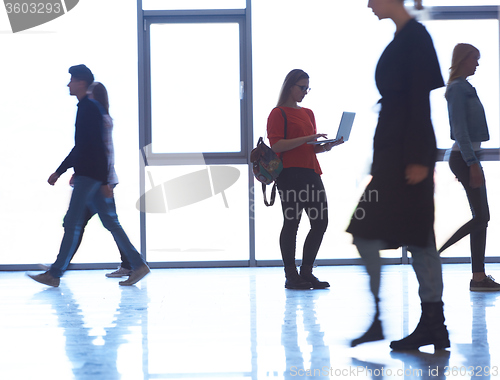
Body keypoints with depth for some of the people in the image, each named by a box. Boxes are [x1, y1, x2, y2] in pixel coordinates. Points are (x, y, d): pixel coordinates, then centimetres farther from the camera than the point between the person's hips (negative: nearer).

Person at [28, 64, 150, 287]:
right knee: (110, 222, 8)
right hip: (87, 175, 10)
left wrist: (104, 182, -21)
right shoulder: (85, 108, 19)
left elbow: (97, 147, -18)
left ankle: (55, 274, -3)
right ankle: (138, 265, 7)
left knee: (72, 223, -6)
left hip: (89, 175, -10)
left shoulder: (90, 109, -13)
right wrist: (60, 171, 26)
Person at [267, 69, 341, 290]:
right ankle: (291, 276, 1)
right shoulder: (278, 113, -2)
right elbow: (277, 145, -13)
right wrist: (307, 139, -18)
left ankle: (306, 272, 12)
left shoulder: (308, 113, 21)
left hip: (310, 172, 8)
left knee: (320, 222, 2)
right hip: (289, 173, -7)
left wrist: (324, 146, 3)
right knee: (291, 223, -5)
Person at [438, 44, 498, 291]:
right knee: (480, 218, -10)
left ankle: (479, 277, 8)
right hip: (464, 158, -10)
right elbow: (460, 129, -19)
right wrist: (472, 164, -22)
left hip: (467, 157, 10)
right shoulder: (458, 88, -12)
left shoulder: (464, 87, 17)